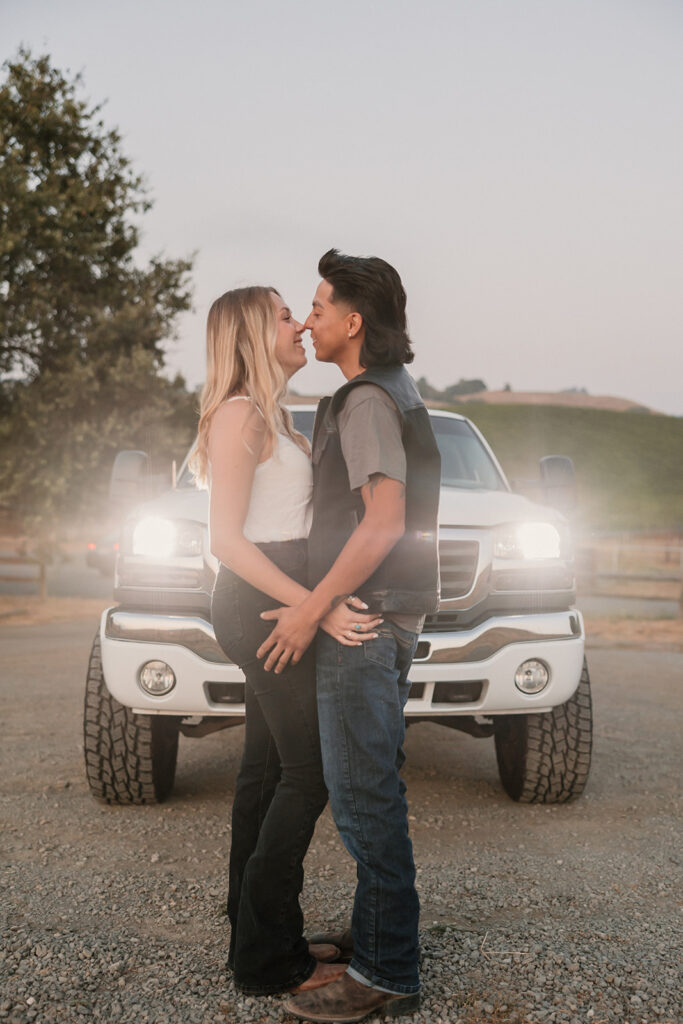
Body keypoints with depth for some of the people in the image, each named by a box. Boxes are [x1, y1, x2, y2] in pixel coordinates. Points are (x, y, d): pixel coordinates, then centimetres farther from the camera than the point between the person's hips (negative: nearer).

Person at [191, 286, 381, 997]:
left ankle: (257, 936, 22)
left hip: (283, 605, 10)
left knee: (267, 768, 12)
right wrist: (316, 606, -24)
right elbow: (225, 537, -19)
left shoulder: (271, 417, 18)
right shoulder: (240, 413, -12)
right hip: (265, 607, -10)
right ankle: (267, 959, 3)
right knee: (309, 773, -7)